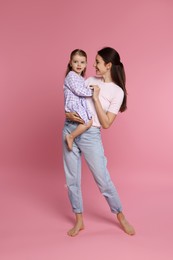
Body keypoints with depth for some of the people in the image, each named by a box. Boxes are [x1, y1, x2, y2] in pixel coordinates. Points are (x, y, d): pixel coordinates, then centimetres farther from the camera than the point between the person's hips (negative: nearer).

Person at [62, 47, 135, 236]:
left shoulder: (117, 91, -7)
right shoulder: (89, 80, 8)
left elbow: (106, 123, -12)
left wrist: (95, 98, -15)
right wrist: (69, 114, -8)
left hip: (90, 136, -5)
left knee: (103, 180, 2)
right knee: (71, 179, 9)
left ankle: (121, 217, 26)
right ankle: (79, 220, 25)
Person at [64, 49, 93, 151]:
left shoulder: (81, 78, 22)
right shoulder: (71, 75, -8)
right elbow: (78, 91, -17)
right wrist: (92, 91, -10)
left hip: (81, 105, 10)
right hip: (73, 104, -10)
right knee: (88, 122, -22)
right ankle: (71, 136, -13)